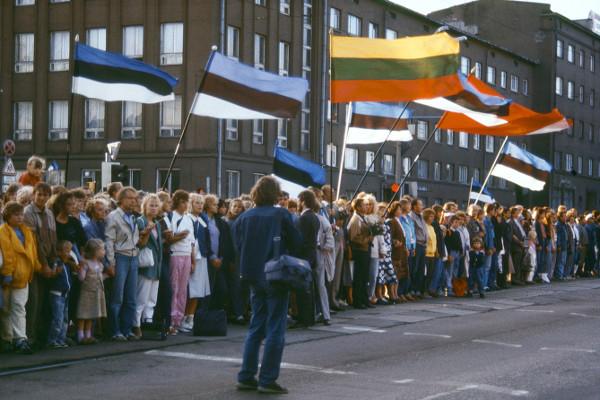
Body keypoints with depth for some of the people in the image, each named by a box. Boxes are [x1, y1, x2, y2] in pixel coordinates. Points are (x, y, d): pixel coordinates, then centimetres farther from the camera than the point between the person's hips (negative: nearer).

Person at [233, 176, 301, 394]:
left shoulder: (243, 218, 3)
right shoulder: (281, 215, -9)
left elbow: (238, 247, 6)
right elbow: (296, 243, -5)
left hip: (254, 277, 5)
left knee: (256, 327, 15)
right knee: (275, 329, 0)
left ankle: (246, 377, 15)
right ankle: (267, 379, -1)